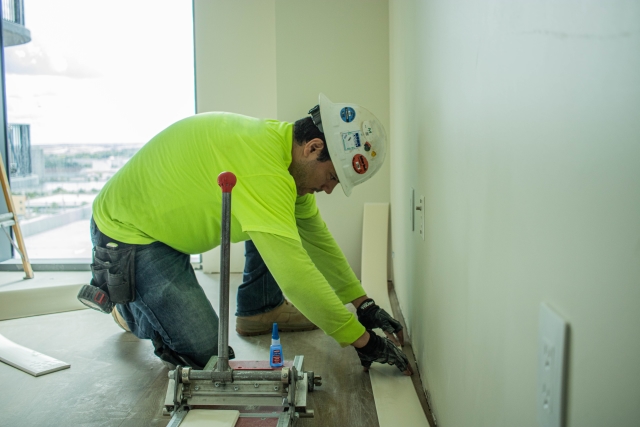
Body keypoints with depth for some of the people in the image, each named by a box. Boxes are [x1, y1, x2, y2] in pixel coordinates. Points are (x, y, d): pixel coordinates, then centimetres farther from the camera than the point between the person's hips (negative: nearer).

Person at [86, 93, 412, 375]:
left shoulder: (282, 142, -3)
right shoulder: (262, 169, -34)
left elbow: (316, 237, 6)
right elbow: (294, 273, -37)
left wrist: (363, 303, 4)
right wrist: (360, 338, -27)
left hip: (163, 217, 9)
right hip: (125, 232, -9)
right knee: (202, 350, -10)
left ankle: (260, 310, 14)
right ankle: (120, 297, 13)